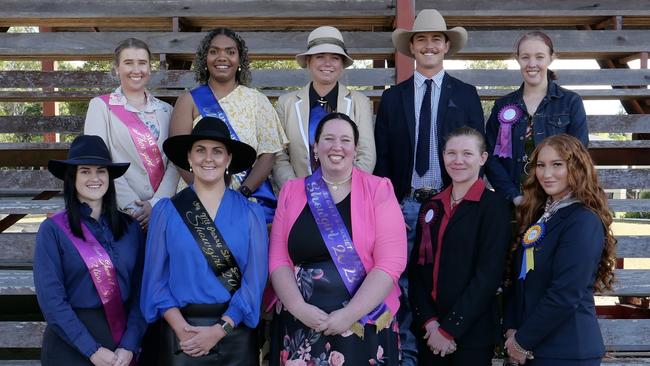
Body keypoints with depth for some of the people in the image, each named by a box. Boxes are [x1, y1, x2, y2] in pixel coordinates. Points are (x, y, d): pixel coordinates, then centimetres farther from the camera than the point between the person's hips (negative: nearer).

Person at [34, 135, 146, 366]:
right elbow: (51, 299, -12)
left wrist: (129, 346, -10)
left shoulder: (130, 228, 2)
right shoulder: (53, 230, -7)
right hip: (71, 342, -3)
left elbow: (140, 292, 0)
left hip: (122, 345, 3)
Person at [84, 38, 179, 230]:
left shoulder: (165, 110, 11)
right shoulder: (101, 106, 3)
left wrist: (156, 203, -13)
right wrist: (132, 206, -15)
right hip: (120, 212, -2)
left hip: (162, 210, 2)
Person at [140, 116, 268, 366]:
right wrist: (180, 327, -13)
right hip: (182, 332, 0)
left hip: (236, 333, 0)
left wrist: (220, 330, -13)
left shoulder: (250, 213, 1)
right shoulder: (166, 211, 1)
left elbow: (255, 279, -4)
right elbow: (155, 278, -1)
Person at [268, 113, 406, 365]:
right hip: (299, 327, 2)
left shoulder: (378, 190, -2)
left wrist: (350, 314, -15)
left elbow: (391, 262, -9)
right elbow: (278, 259, 2)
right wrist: (298, 307, -13)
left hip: (364, 326, -2)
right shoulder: (291, 191, 6)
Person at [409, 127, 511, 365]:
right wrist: (429, 321, -8)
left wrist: (450, 328, -14)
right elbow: (416, 266, 5)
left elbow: (489, 274, -13)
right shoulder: (431, 206, 9)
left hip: (473, 333, -4)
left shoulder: (494, 206, -6)